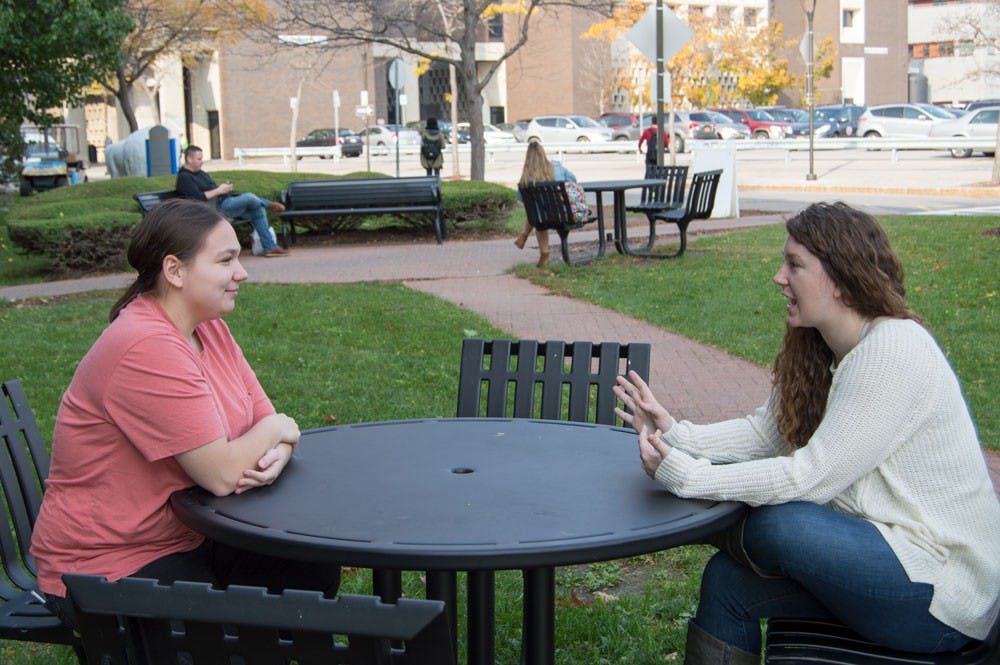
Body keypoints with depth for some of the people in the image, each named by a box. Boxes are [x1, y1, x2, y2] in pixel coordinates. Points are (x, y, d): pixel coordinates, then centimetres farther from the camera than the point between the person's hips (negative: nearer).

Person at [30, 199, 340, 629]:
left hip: (187, 537, 9)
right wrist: (273, 431, -8)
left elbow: (270, 426, 3)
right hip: (106, 570, -9)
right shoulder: (146, 349, -27)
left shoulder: (209, 328, 4)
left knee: (316, 572, -2)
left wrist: (276, 456, -20)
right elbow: (222, 474, -27)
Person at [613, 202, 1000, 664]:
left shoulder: (894, 352, -23)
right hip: (879, 548, 9)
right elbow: (765, 432, 7)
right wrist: (676, 435, -8)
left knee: (777, 524, -26)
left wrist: (684, 475, -25)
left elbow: (811, 477, -26)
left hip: (942, 590, -9)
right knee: (726, 583, -1)